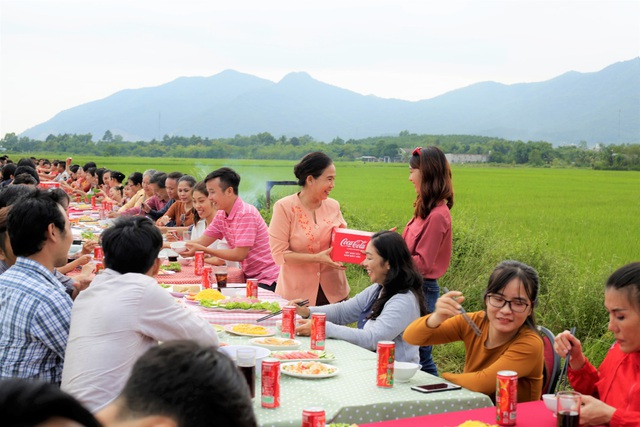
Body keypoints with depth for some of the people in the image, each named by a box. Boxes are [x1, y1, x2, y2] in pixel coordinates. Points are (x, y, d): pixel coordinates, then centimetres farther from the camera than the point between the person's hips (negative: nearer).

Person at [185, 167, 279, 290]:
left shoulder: (246, 213, -20)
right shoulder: (221, 216, 7)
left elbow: (239, 254, -22)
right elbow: (202, 241, 7)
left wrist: (203, 250, -21)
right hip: (250, 277, 8)